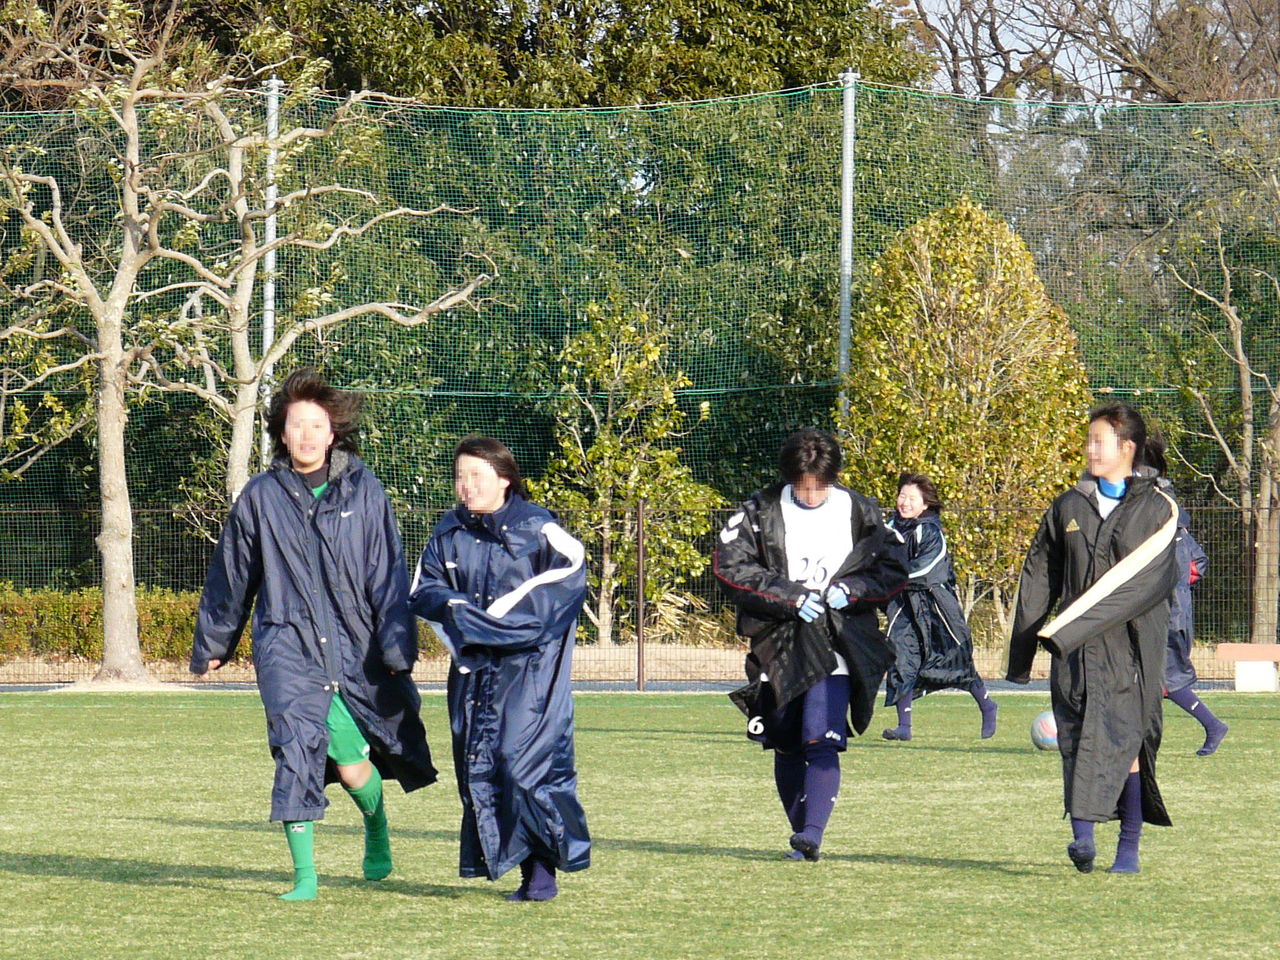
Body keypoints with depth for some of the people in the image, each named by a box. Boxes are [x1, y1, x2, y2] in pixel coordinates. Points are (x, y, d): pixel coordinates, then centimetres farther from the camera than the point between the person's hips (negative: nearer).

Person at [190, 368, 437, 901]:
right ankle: (304, 875, -8)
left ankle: (377, 832, 36)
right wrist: (211, 645, 23)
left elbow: (388, 574, 3)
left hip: (354, 648, 0)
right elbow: (231, 577, 16)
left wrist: (397, 645, -5)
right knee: (298, 751, -15)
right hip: (287, 645, 0)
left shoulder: (364, 492, 2)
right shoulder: (261, 497, 5)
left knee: (353, 761, 2)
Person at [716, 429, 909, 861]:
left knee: (822, 741, -17)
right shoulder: (762, 511, 2)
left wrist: (851, 590, -10)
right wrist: (791, 596, -11)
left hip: (836, 649, -2)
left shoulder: (860, 512, 4)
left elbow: (896, 568, 9)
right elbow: (728, 564, -5)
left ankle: (812, 834, -22)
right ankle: (801, 833, 18)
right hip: (778, 646, 2)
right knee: (786, 746, 7)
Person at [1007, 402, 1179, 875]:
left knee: (1127, 741, -3)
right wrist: (1021, 652, 10)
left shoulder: (1157, 510, 0)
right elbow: (1039, 578, 15)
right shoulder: (1069, 507, 12)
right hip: (1075, 652, 3)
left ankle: (1128, 848, 5)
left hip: (1131, 646, -3)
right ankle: (1083, 835, -17)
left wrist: (1075, 628, -18)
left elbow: (1148, 581, -11)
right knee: (1078, 739, -8)